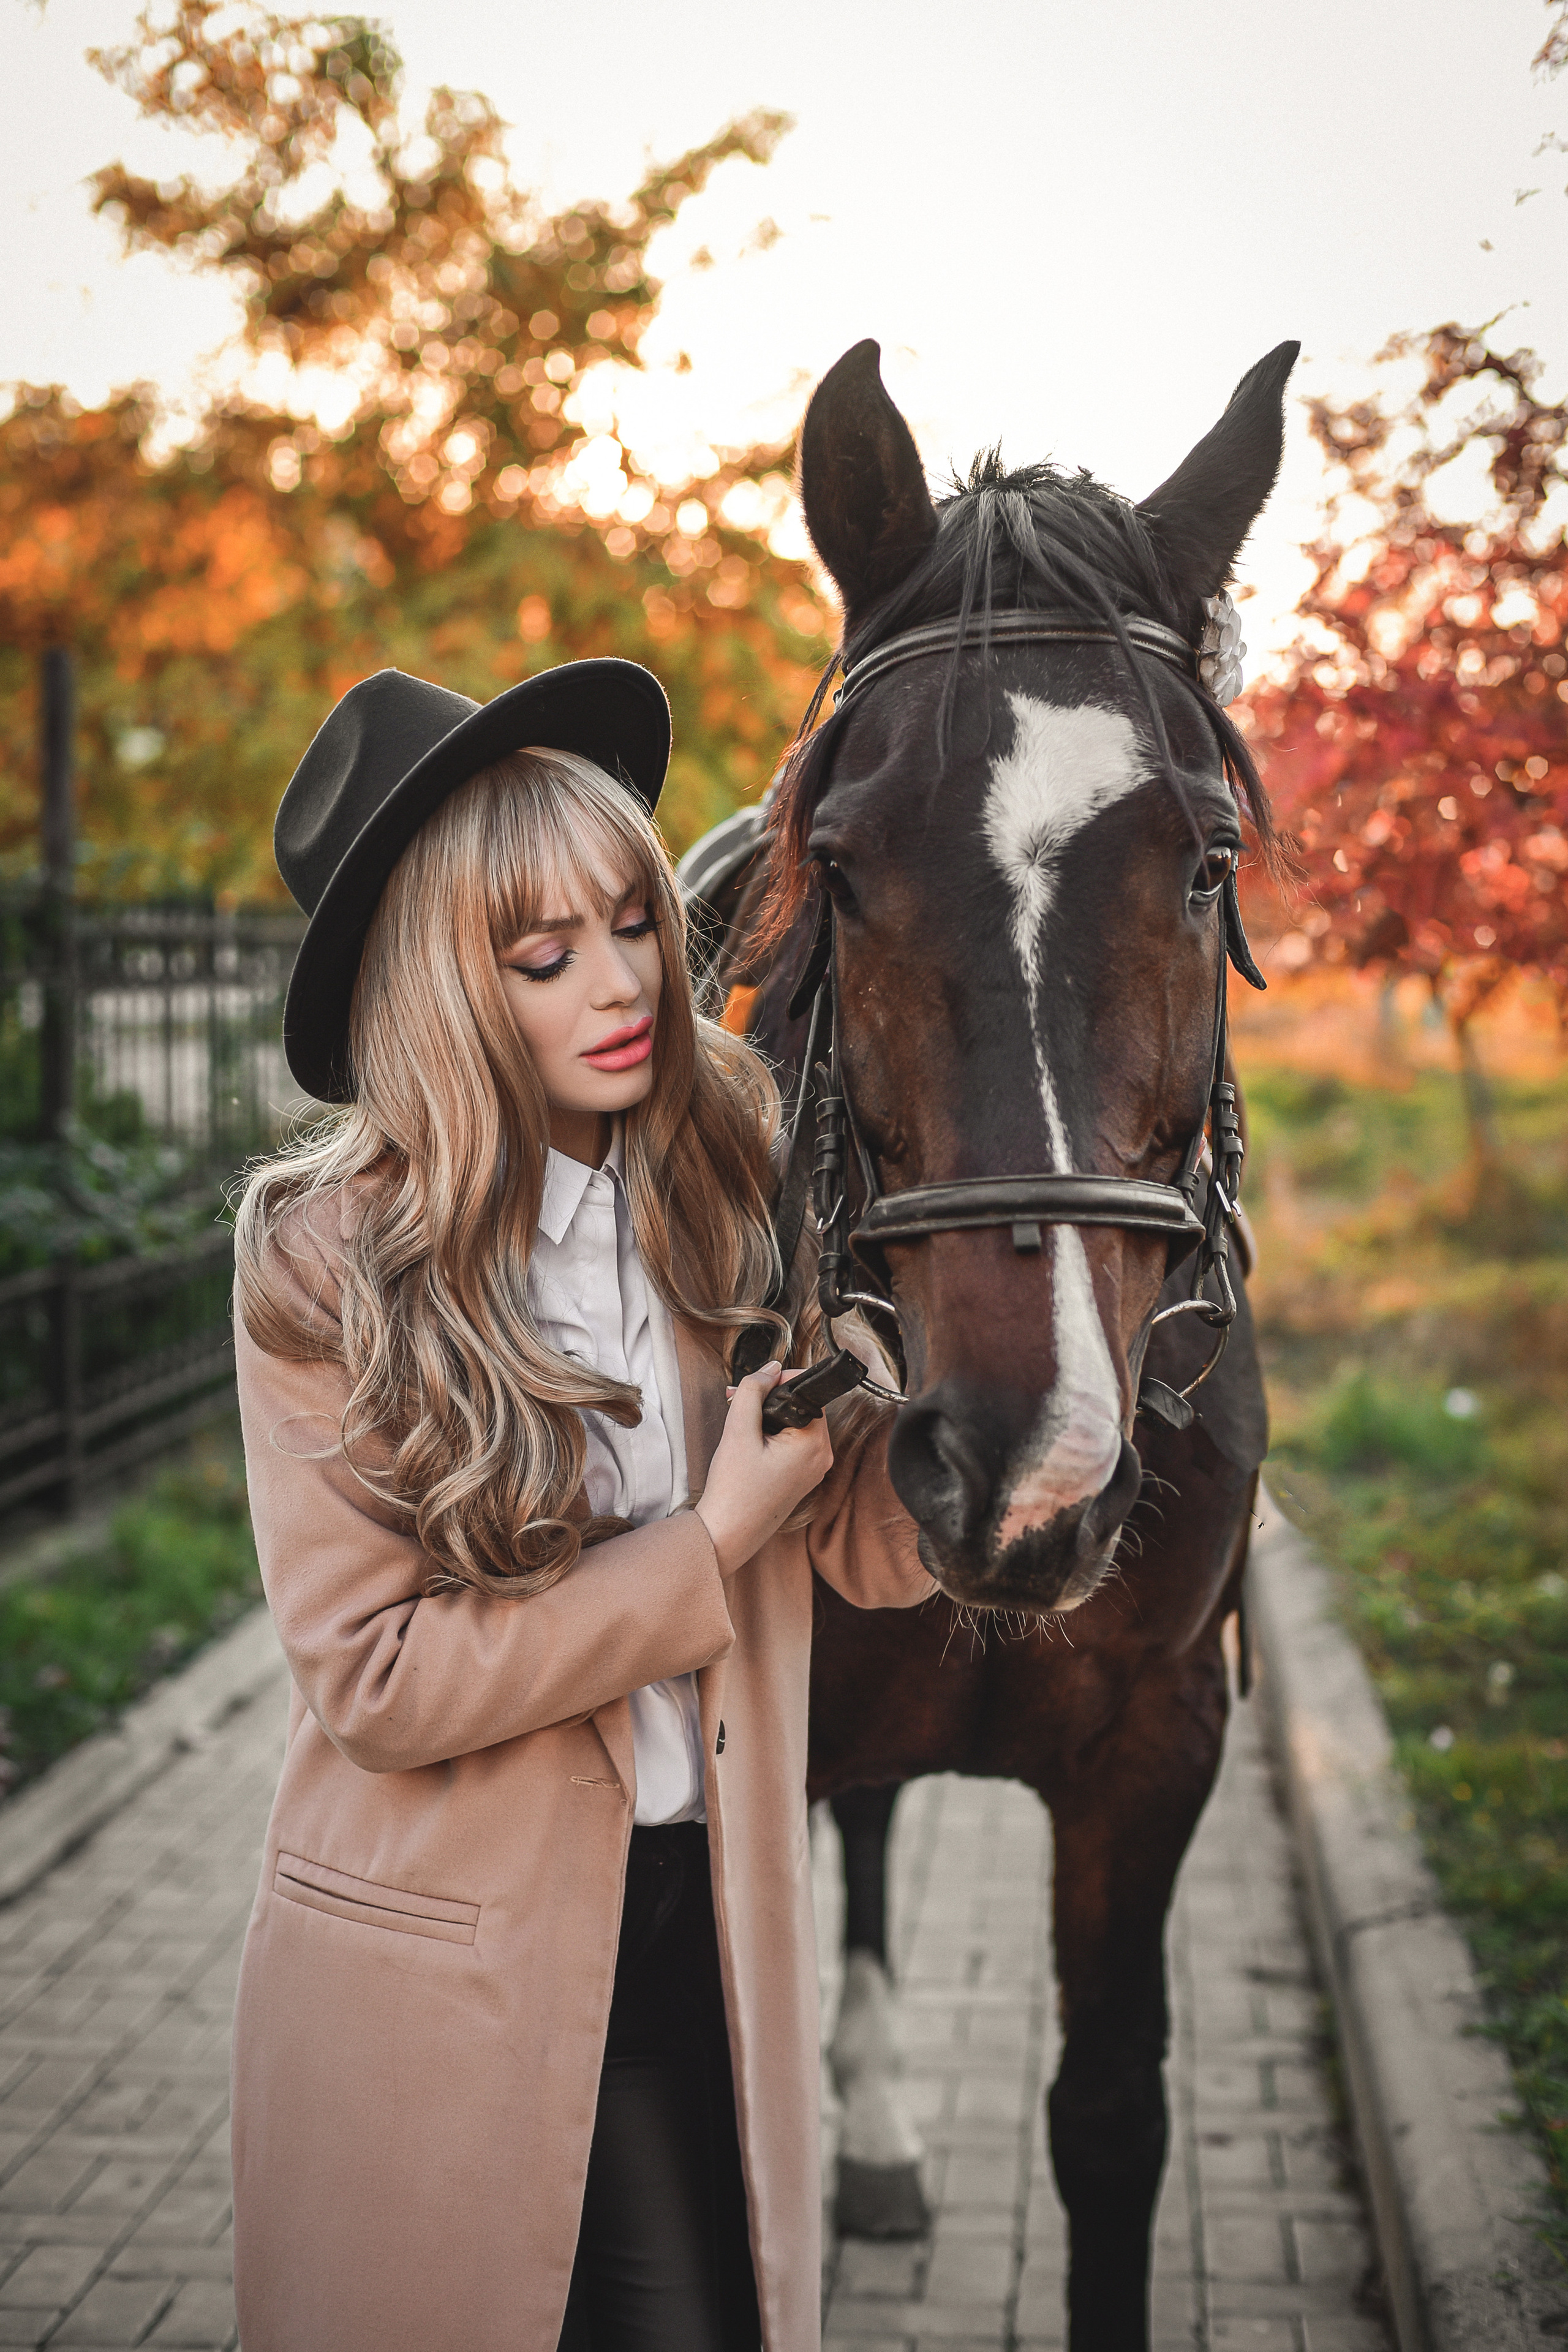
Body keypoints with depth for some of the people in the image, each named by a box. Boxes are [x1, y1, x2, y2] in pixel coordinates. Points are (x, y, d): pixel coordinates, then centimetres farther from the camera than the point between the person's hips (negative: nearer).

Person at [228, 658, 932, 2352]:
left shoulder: (730, 1190, -3)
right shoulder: (325, 1258, -12)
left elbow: (876, 1551, -5)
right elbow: (376, 1675, -15)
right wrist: (714, 1541, -18)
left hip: (708, 1942, 3)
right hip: (432, 1966, -2)